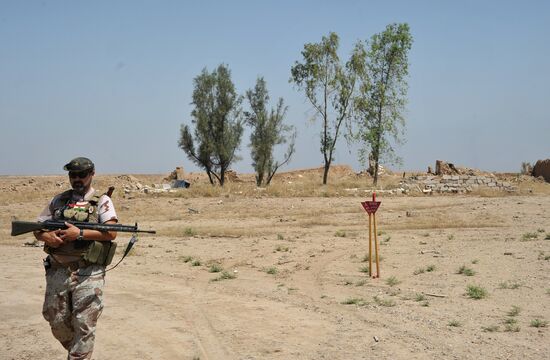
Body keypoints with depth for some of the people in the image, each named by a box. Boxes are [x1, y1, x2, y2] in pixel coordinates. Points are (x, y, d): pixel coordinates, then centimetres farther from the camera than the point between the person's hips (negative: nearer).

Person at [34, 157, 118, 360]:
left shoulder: (102, 201, 2)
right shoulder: (59, 200, 14)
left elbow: (111, 232, -11)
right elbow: (37, 229, 15)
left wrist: (79, 234, -18)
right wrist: (45, 235, -8)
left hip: (88, 274, -4)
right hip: (58, 272, 4)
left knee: (84, 326, -4)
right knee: (57, 322, 12)